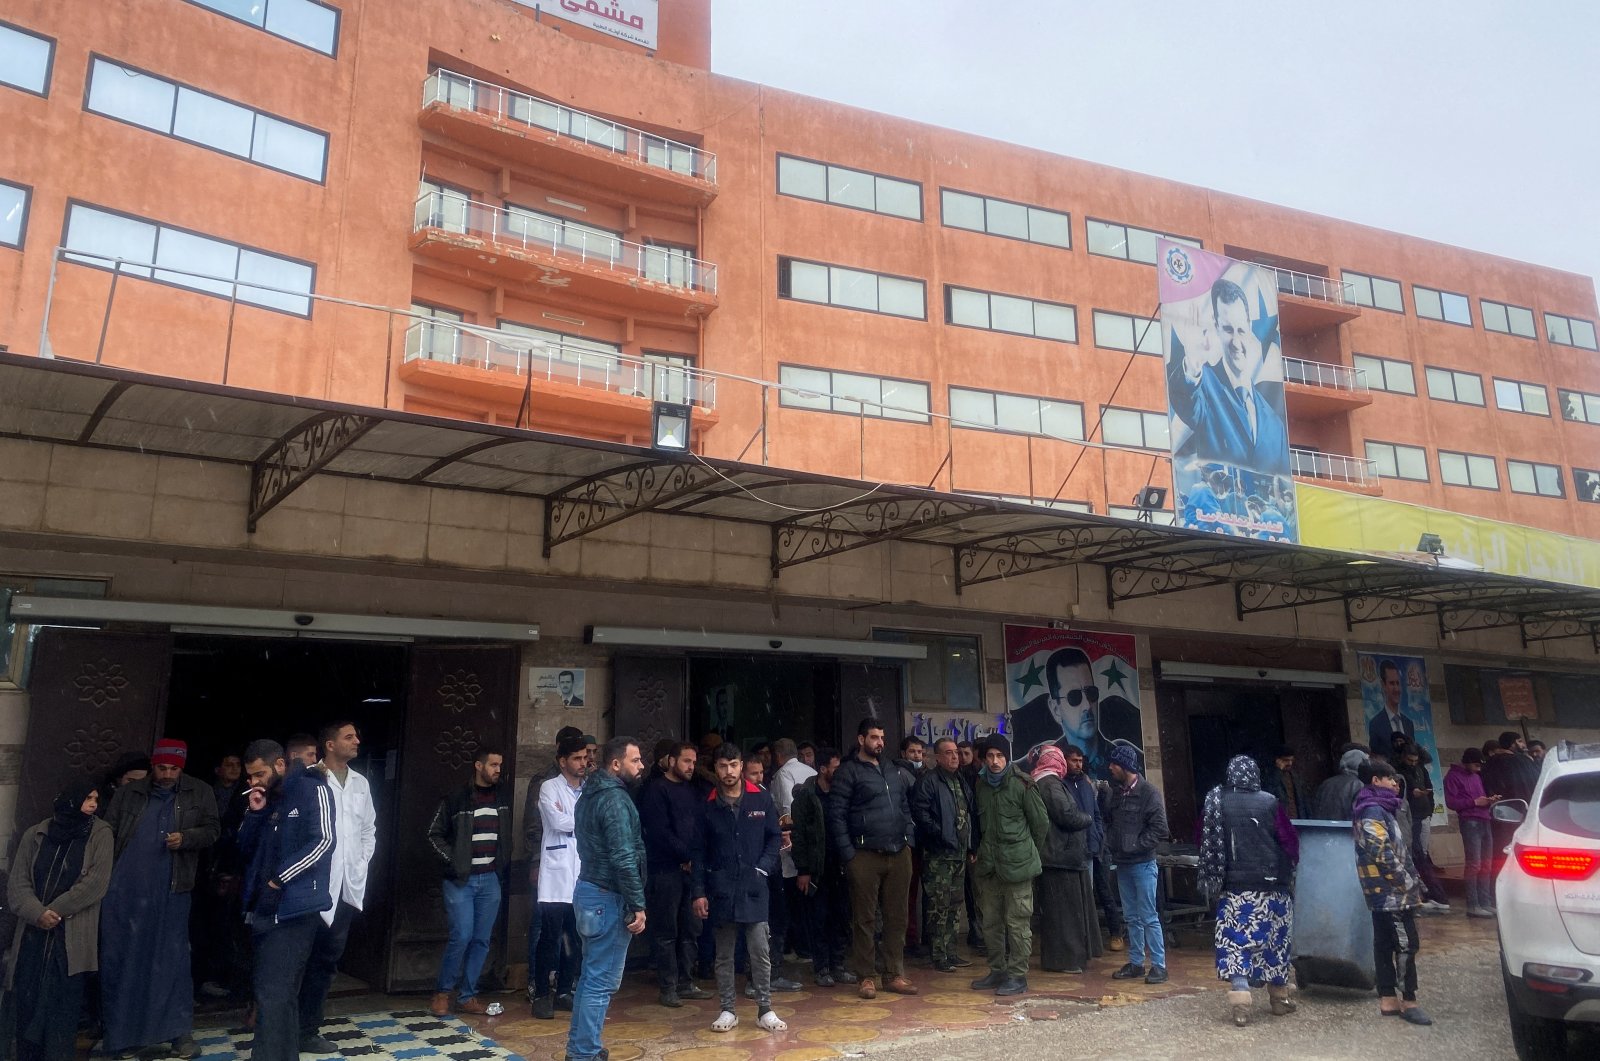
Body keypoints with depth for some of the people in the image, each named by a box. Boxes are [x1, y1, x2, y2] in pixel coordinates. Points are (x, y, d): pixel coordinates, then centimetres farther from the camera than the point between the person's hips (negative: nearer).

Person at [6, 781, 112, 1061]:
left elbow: (96, 883, -5)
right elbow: (17, 883, 4)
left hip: (71, 937, -2)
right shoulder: (35, 835, 10)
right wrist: (37, 913, -13)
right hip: (32, 935, 2)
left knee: (62, 1008, -3)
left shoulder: (100, 834, 4)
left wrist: (55, 911, -10)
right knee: (27, 1006, 4)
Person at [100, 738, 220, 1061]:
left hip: (171, 891, -1)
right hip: (125, 888, 1)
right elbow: (108, 834, 9)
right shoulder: (128, 793, 7)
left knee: (172, 959, 3)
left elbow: (212, 829, 3)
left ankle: (179, 1031, 11)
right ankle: (125, 1032, 20)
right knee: (121, 959, 6)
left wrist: (185, 838, -15)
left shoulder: (199, 793, 3)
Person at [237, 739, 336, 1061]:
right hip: (262, 908, 7)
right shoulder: (265, 798, 14)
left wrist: (279, 878, -15)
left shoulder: (312, 790, -7)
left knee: (273, 993, -10)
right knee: (281, 992, 15)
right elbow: (245, 848, 14)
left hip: (294, 908, -7)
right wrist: (255, 812, -2)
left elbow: (324, 840, -16)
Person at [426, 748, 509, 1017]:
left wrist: (502, 864, 7)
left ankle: (467, 997, 16)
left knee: (481, 940, 5)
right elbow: (435, 833, -2)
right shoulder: (456, 799, -6)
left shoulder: (501, 799, 8)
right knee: (462, 936, -9)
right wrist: (451, 862, -9)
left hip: (490, 880, 4)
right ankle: (441, 992, 10)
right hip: (461, 880, -4)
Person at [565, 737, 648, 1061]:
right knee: (602, 980, -2)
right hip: (607, 897, -10)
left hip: (588, 890, 10)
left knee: (591, 974, 18)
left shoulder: (590, 793, 12)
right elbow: (624, 859, -23)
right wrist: (638, 905, -19)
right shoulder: (615, 798, -18)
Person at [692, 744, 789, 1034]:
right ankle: (728, 1011, 20)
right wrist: (699, 892, 0)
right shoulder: (709, 806, 2)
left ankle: (765, 1010, 12)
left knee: (760, 953, 1)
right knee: (724, 955, 9)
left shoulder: (761, 800, 1)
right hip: (720, 890, 1)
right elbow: (700, 852, 4)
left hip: (754, 889, -1)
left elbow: (774, 838, 7)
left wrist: (764, 868, -7)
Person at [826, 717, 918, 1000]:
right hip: (866, 857, -6)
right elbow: (836, 814, -8)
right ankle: (866, 977, 12)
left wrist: (909, 839, 10)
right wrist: (849, 855, -12)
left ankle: (896, 974, 19)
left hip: (899, 854, 6)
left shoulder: (892, 771, 17)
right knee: (865, 919, 2)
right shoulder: (848, 771, -4)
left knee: (897, 917, 9)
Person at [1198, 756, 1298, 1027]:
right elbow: (1290, 842, -2)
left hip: (1233, 888, 0)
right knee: (1275, 941, 14)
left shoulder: (1216, 802, -3)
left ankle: (1240, 1001, -11)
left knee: (1235, 942, 1)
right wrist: (1289, 871, 14)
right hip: (1272, 886, 0)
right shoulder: (1270, 803, -9)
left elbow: (1204, 842, 5)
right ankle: (1279, 999, 27)